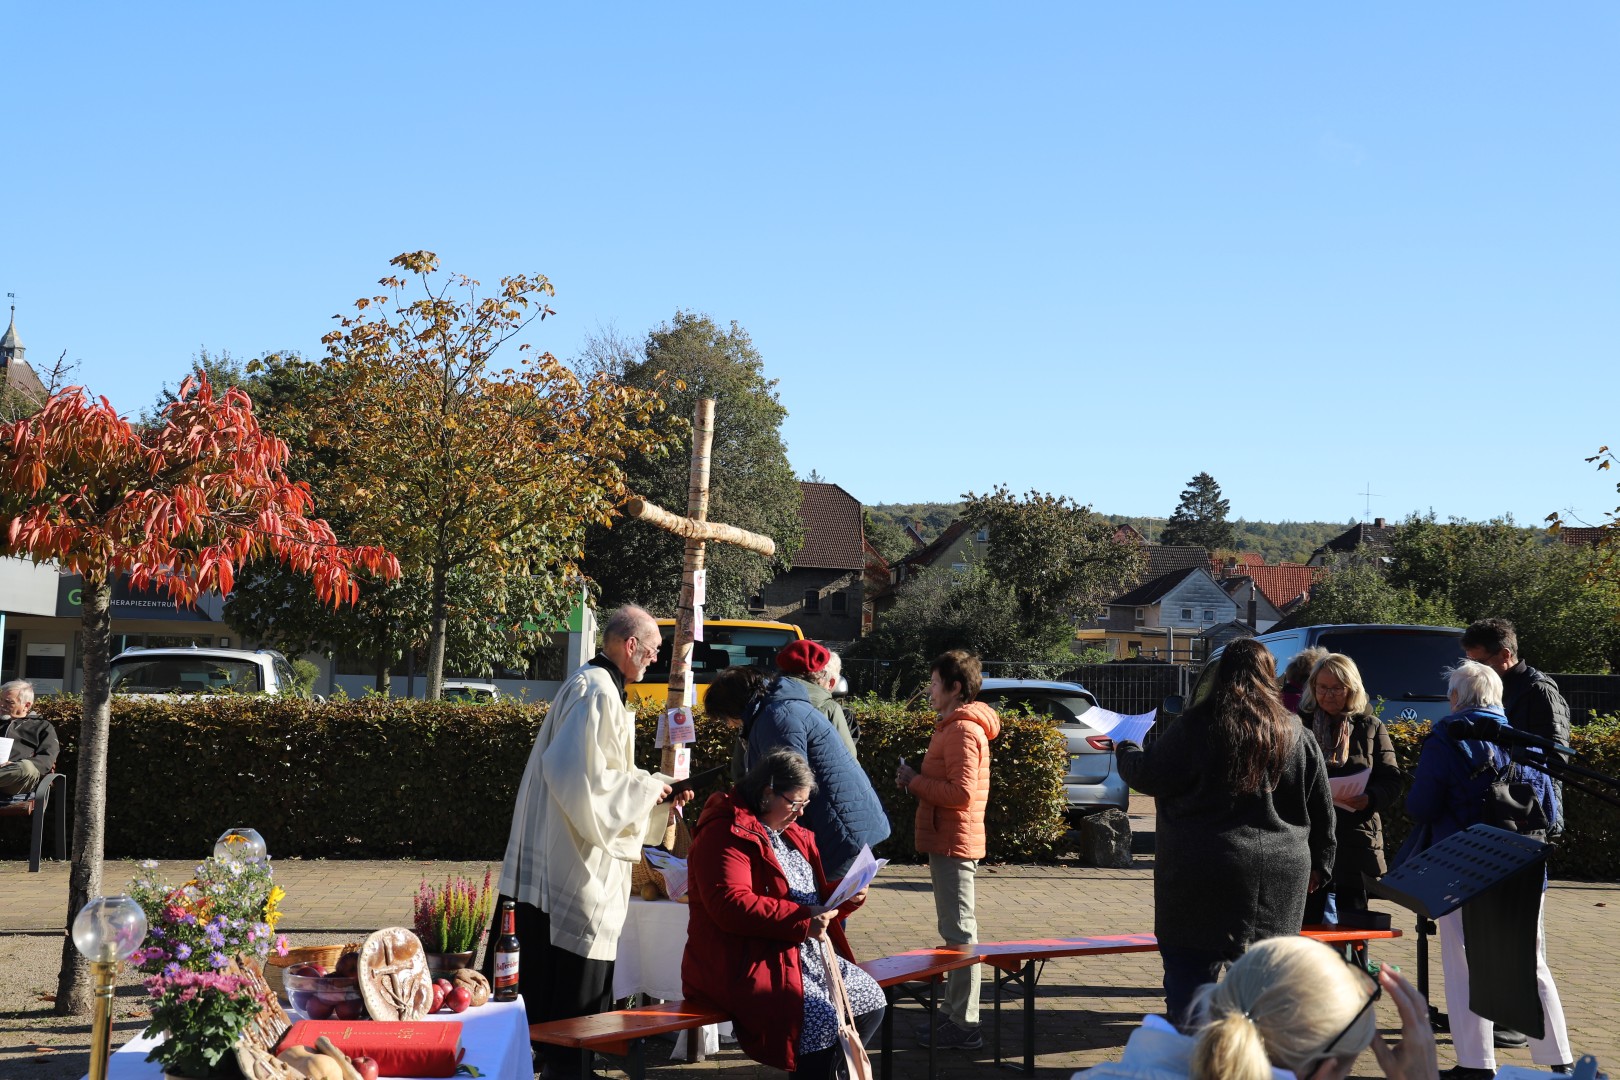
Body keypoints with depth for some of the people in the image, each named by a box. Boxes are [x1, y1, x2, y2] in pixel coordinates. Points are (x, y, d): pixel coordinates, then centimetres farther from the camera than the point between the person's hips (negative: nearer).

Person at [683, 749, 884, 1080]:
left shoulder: (794, 835, 19)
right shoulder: (727, 835, -12)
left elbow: (813, 895, 28)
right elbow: (730, 905, -24)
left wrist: (844, 898, 4)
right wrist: (802, 919, -26)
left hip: (807, 956, 9)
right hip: (746, 966, -9)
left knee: (871, 1001, -5)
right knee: (823, 1017, -29)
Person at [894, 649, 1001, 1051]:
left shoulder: (962, 730, -17)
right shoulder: (954, 725, 17)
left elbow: (961, 792, -25)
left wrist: (915, 781, -14)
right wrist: (917, 777, 6)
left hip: (953, 844, -11)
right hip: (948, 841, 11)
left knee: (959, 932, -7)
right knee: (956, 931, 16)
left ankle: (964, 1025, -4)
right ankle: (955, 1014, 24)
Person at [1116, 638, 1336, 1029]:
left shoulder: (1195, 726, -8)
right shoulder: (1297, 735, 7)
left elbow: (1148, 776, -2)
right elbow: (1323, 811, 14)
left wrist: (1126, 752, 20)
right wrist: (1318, 865, 27)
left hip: (1202, 876, -4)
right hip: (1280, 877, 4)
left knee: (1190, 973, 0)